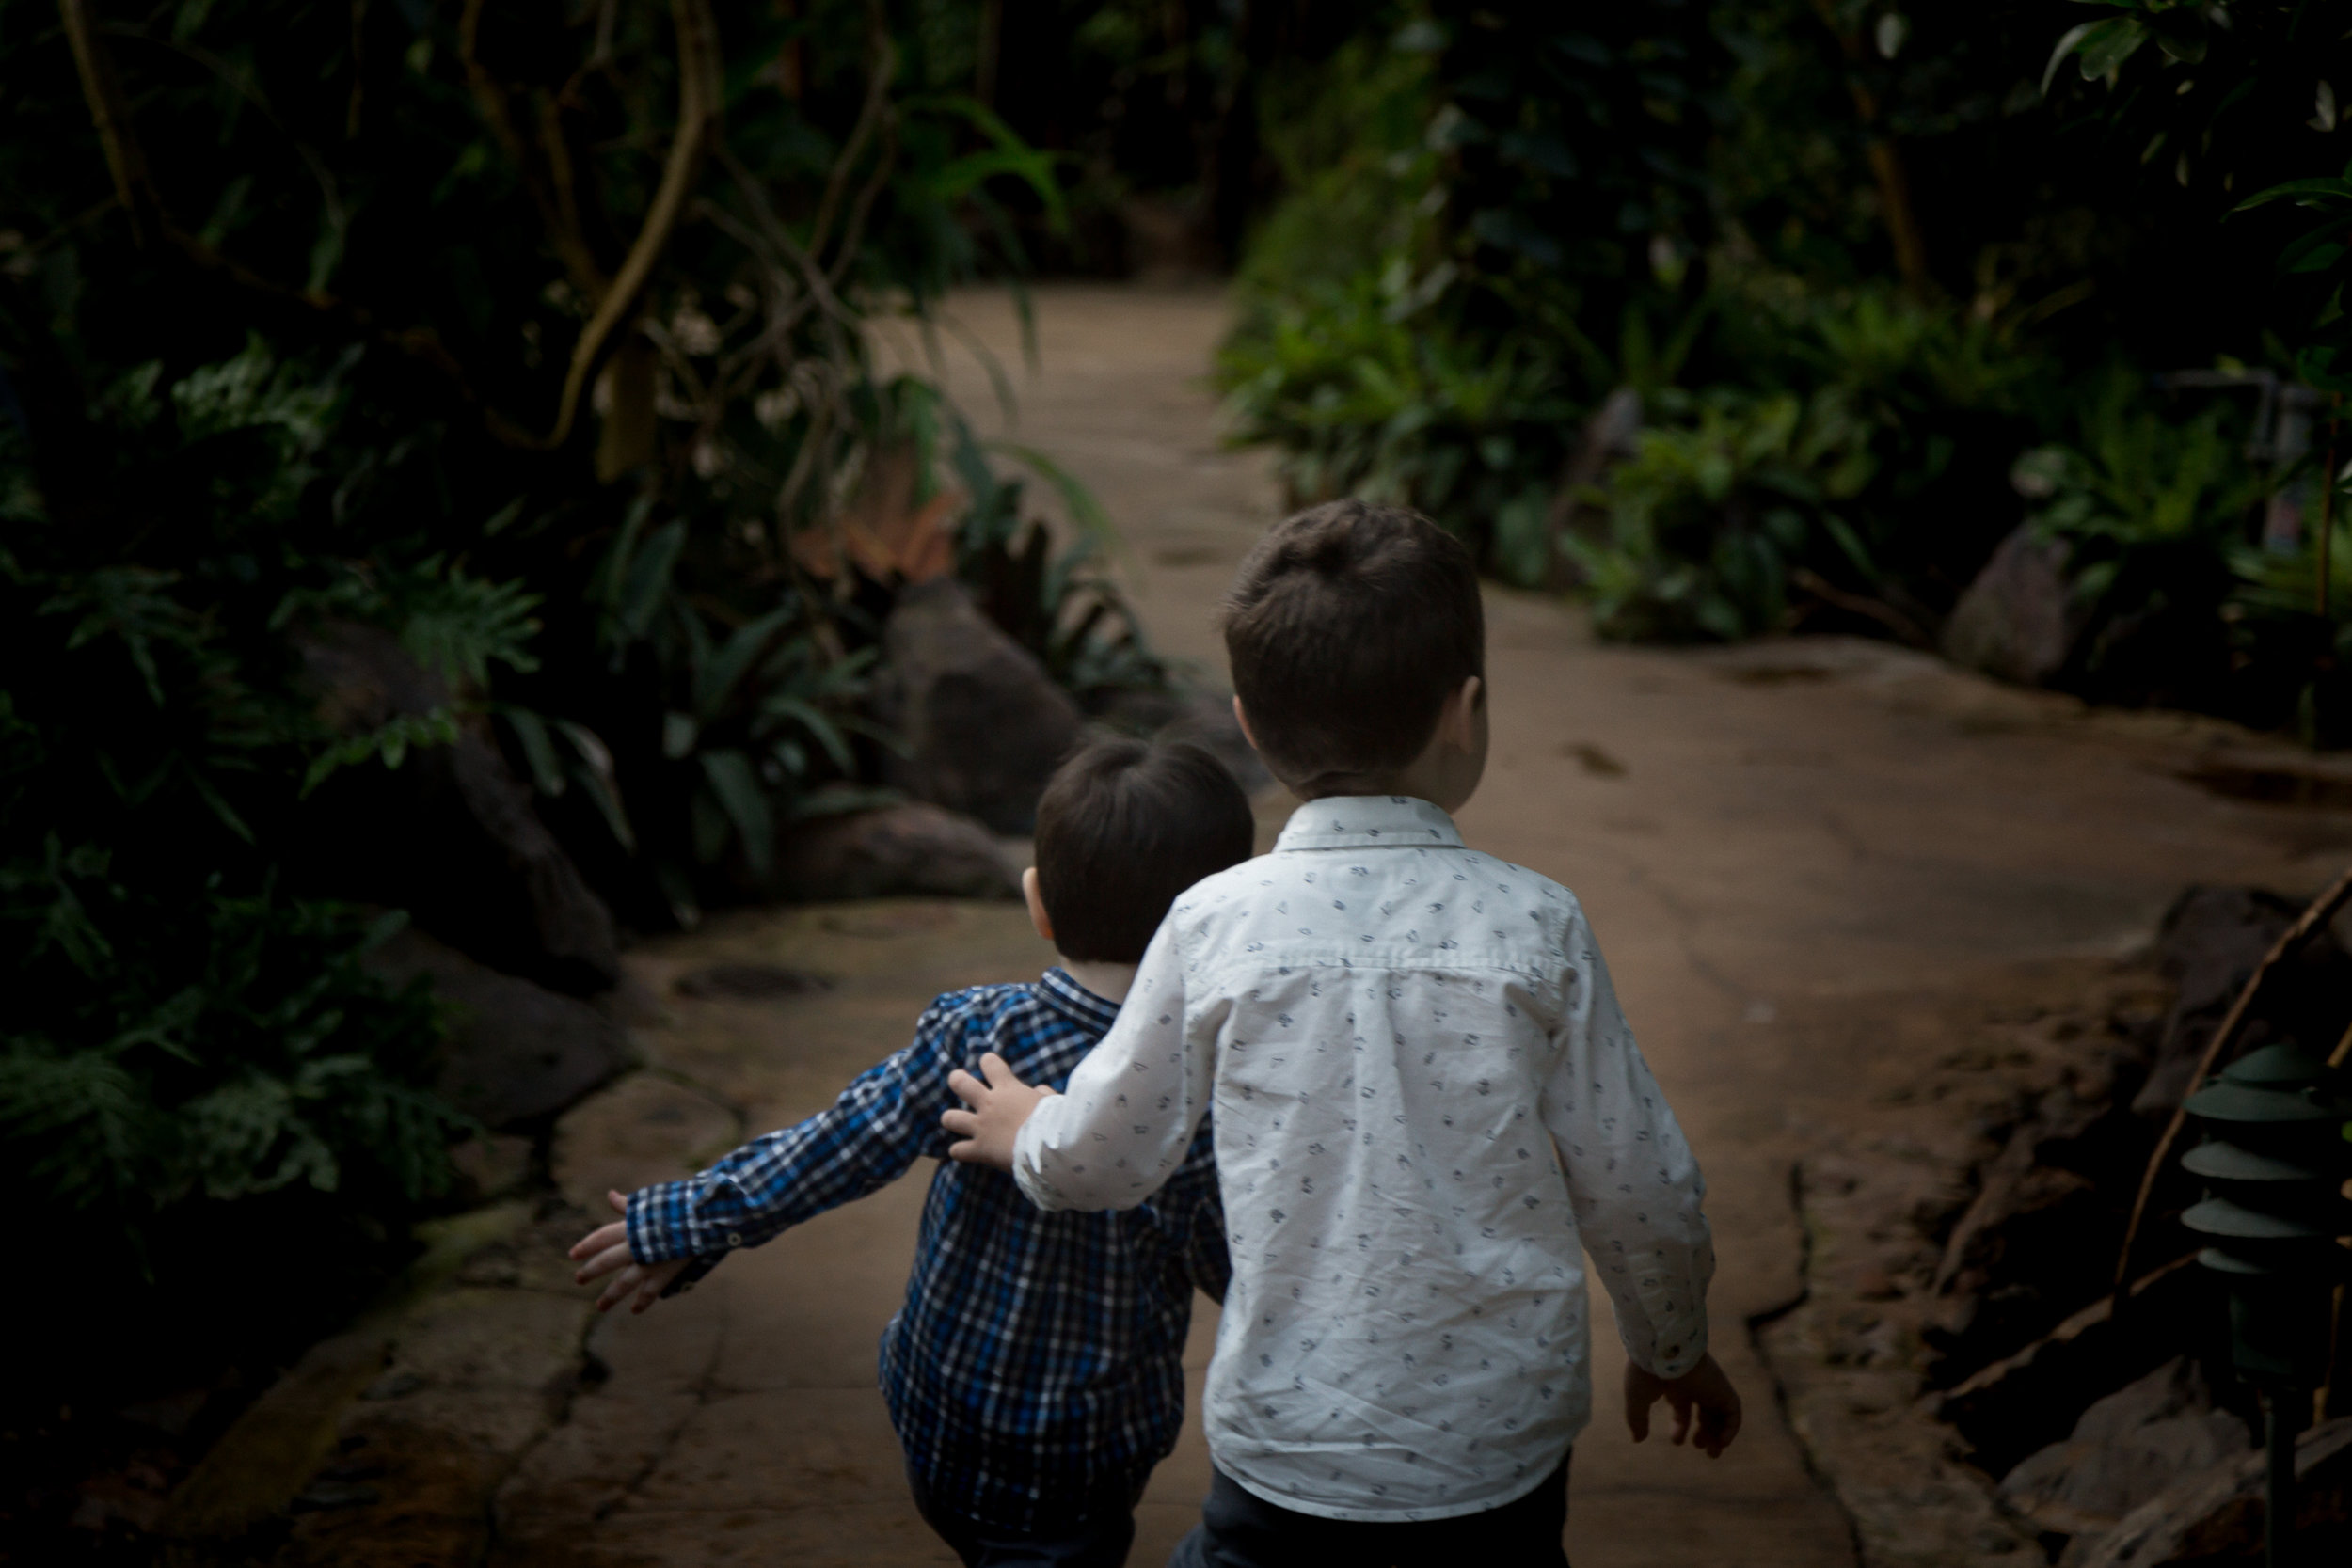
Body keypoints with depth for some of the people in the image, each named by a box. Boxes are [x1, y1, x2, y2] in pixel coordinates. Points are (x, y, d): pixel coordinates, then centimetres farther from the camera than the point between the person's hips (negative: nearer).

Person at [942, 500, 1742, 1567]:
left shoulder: (1215, 927, -9)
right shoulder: (1535, 928, -9)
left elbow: (1108, 1156, 3)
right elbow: (1639, 1191, 0)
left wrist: (1027, 1136, 28)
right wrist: (1673, 1349, 20)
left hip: (1286, 1451, 0)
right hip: (1500, 1455, 1)